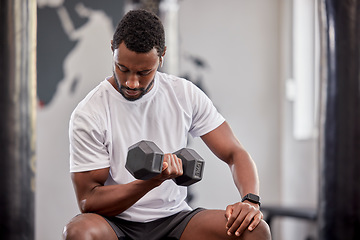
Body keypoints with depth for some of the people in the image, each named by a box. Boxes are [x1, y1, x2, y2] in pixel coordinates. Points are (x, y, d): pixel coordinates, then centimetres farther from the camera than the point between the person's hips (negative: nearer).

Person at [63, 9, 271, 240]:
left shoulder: (185, 95, 0)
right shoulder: (88, 115, -11)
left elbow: (234, 152, 2)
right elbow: (89, 201, -12)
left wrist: (251, 200, -19)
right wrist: (151, 181, -29)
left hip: (174, 220, 3)